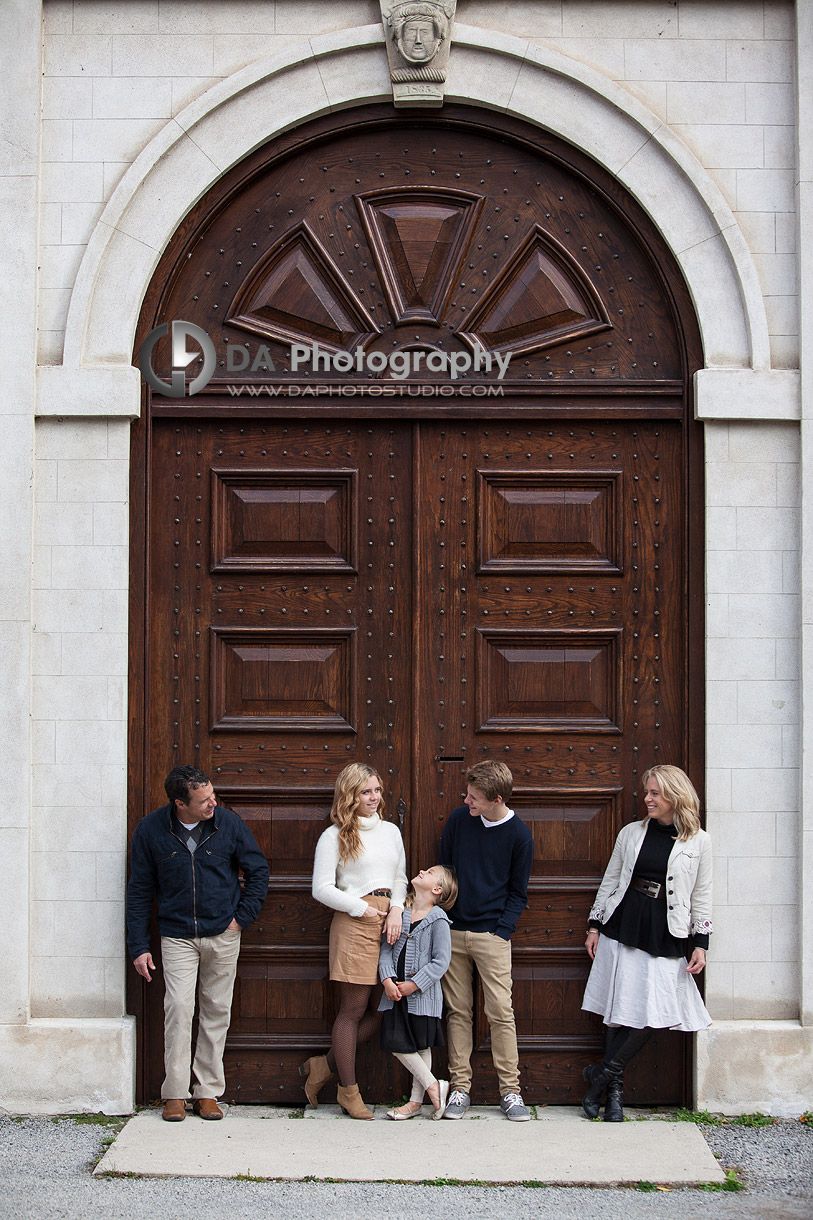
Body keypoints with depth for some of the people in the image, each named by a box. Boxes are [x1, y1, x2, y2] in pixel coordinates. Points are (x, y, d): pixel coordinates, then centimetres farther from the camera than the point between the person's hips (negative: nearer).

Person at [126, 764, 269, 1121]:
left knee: (216, 1011, 5)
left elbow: (258, 870, 7)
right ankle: (175, 1094, -2)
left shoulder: (228, 823, -6)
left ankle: (207, 1092, 14)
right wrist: (139, 946, -1)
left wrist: (242, 916, 0)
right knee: (179, 1008, -11)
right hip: (177, 936, -1)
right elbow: (139, 890, 2)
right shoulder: (150, 830, -7)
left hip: (222, 936, 1)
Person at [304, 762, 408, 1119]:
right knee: (353, 1009, -2)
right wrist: (362, 909, -7)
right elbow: (322, 889, -5)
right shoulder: (335, 836, -1)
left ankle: (325, 1066, 18)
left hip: (389, 920, 6)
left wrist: (396, 910, 1)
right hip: (354, 924, -6)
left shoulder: (391, 831, 17)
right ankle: (348, 1090, 7)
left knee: (381, 1009, 3)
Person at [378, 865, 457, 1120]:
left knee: (421, 1046, 5)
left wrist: (414, 984, -15)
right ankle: (433, 1086, 15)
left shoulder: (437, 920, -9)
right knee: (397, 1044, 2)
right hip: (396, 992, 5)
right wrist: (387, 980, -9)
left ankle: (416, 1101, 15)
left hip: (423, 994, -5)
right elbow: (386, 948, 4)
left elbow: (441, 962, -12)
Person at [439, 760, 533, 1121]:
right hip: (453, 930, 3)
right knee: (457, 1011, 5)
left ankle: (510, 1091, 2)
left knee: (501, 1012, -5)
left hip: (491, 933, -3)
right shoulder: (459, 819, 1)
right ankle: (460, 1087, 11)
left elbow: (517, 892, 3)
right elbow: (442, 868, 12)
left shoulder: (519, 835, -5)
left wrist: (502, 930, -8)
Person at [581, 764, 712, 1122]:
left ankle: (604, 1073, 6)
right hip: (623, 928, 1)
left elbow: (701, 896, 6)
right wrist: (595, 926, 10)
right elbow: (610, 881, 13)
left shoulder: (698, 842, 3)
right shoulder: (631, 833, 8)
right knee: (618, 1009, 0)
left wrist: (700, 944, 2)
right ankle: (613, 1090, 9)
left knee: (655, 1014, -8)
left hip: (665, 937, -1)